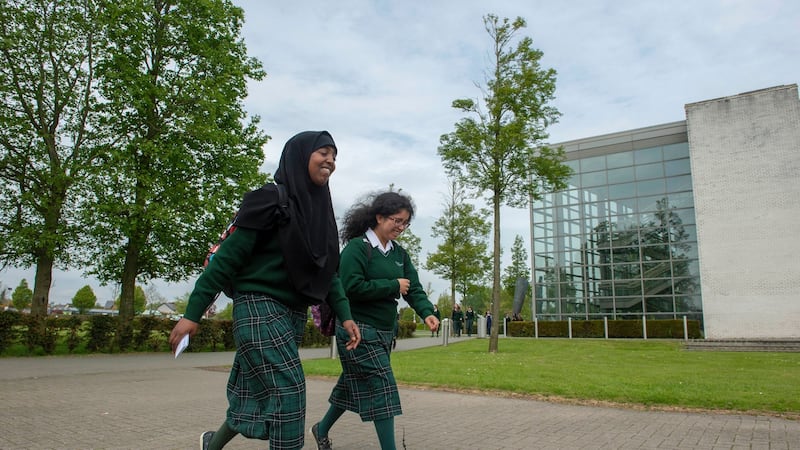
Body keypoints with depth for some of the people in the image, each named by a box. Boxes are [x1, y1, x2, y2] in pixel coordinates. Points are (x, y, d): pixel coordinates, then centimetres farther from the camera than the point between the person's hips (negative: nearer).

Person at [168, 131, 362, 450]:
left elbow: (328, 271, 13)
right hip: (260, 309, -7)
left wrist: (344, 316, 4)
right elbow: (227, 256, -12)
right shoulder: (270, 200, -11)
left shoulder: (320, 208, 11)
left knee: (259, 393, 15)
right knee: (288, 390, -11)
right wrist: (193, 313, -13)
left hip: (294, 315, 8)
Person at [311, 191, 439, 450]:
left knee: (354, 386, 19)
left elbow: (414, 288, 3)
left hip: (383, 332, 8)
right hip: (359, 330, -8)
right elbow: (351, 287, -24)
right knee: (382, 389, -8)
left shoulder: (399, 253, 10)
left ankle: (322, 429, 40)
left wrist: (427, 312, -16)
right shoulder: (357, 247, -13)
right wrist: (393, 286, -18)